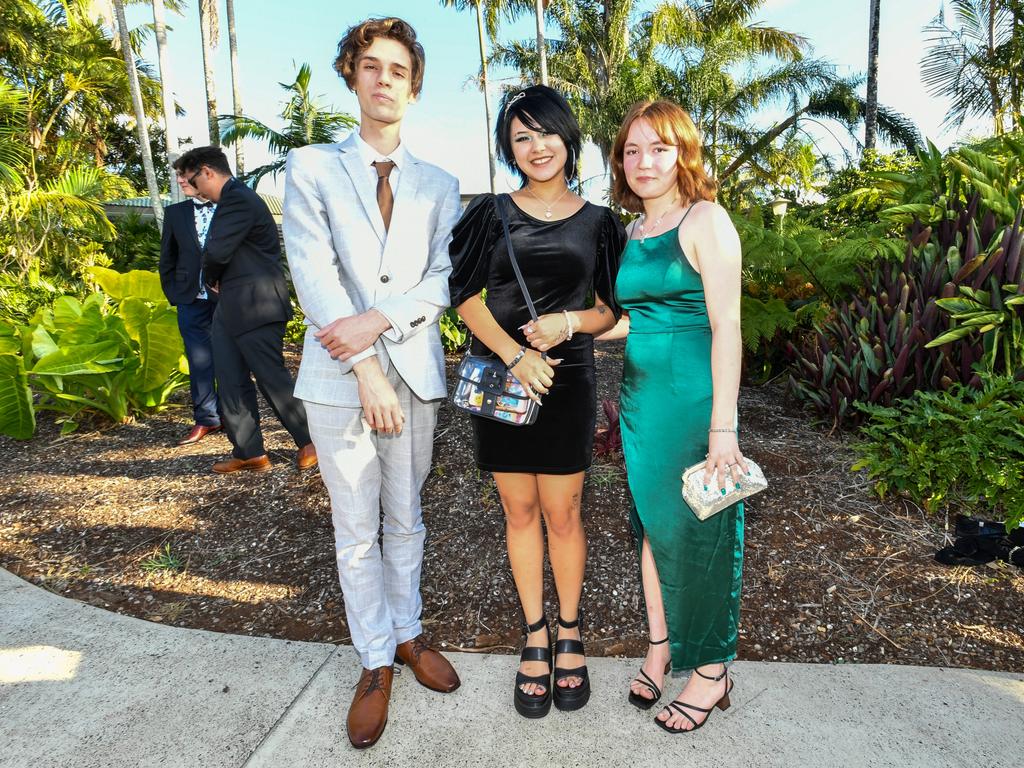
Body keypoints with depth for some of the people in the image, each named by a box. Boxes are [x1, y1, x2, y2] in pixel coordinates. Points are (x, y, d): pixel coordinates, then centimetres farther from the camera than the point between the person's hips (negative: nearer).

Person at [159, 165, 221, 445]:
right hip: (191, 299, 3)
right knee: (199, 362, 5)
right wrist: (174, 295, 7)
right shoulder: (174, 213, 8)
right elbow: (167, 259, 13)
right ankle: (206, 419, 14)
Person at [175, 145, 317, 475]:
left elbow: (217, 252, -21)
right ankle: (249, 452, 15)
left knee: (272, 377, -2)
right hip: (232, 308, 10)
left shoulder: (238, 199, -14)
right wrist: (217, 280, 2)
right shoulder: (233, 200, 20)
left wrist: (210, 277, -1)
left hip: (256, 305, -10)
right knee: (232, 382, 9)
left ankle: (309, 439, 12)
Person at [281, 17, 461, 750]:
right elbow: (314, 275, -8)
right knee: (355, 530, 8)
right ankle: (376, 662, 25)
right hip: (339, 377, -1)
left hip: (416, 372, 2)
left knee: (406, 519, 14)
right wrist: (365, 371, -15)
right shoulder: (311, 167, 4)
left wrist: (380, 319, -17)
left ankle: (408, 633, 34)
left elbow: (446, 278, 0)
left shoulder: (439, 185, 10)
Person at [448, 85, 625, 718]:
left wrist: (568, 322, -13)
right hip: (500, 378, 1)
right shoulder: (491, 213, 4)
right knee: (520, 511, 9)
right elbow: (466, 297, 1)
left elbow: (610, 311, 8)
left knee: (562, 512, 5)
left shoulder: (598, 222, 5)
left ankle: (570, 631, 26)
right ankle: (535, 635, 26)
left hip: (567, 382, 0)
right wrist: (514, 355, -13)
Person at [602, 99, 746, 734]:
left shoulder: (706, 220, -9)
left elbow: (726, 325, -15)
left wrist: (723, 427, -19)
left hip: (696, 397, -7)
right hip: (641, 397, 7)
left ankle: (712, 672, 24)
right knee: (653, 522, 16)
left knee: (700, 530, 4)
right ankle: (660, 645, 35)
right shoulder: (633, 232, 12)